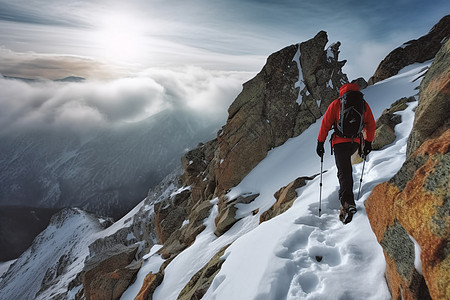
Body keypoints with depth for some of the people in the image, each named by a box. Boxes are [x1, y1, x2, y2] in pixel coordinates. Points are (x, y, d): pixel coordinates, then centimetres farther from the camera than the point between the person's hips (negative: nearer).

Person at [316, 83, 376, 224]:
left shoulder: (336, 103, -1)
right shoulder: (364, 104, 8)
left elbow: (325, 124, -4)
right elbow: (371, 125, 10)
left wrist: (320, 142, 2)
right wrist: (368, 143, 19)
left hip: (340, 142, -4)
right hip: (356, 142, 4)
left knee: (344, 173, -7)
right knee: (345, 165, 30)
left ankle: (348, 203, -25)